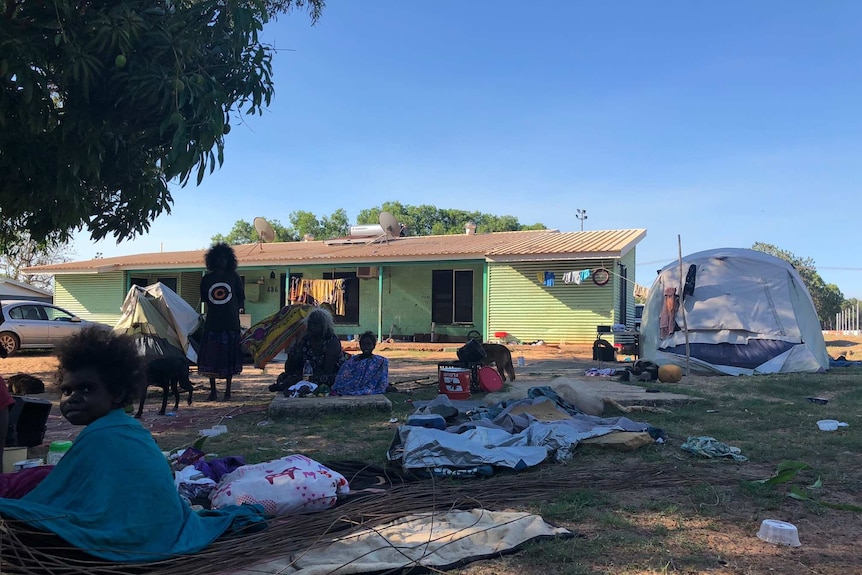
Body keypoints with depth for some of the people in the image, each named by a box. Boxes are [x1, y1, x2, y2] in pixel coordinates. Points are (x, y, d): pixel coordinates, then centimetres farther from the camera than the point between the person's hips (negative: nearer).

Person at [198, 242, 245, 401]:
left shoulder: (234, 277, 5)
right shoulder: (207, 279, 9)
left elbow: (241, 299, 10)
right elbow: (204, 300, 15)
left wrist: (238, 308, -5)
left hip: (231, 323, -1)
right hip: (212, 322, 1)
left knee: (229, 357, 3)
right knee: (210, 357, 1)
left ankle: (228, 391, 12)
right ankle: (213, 391, 11)